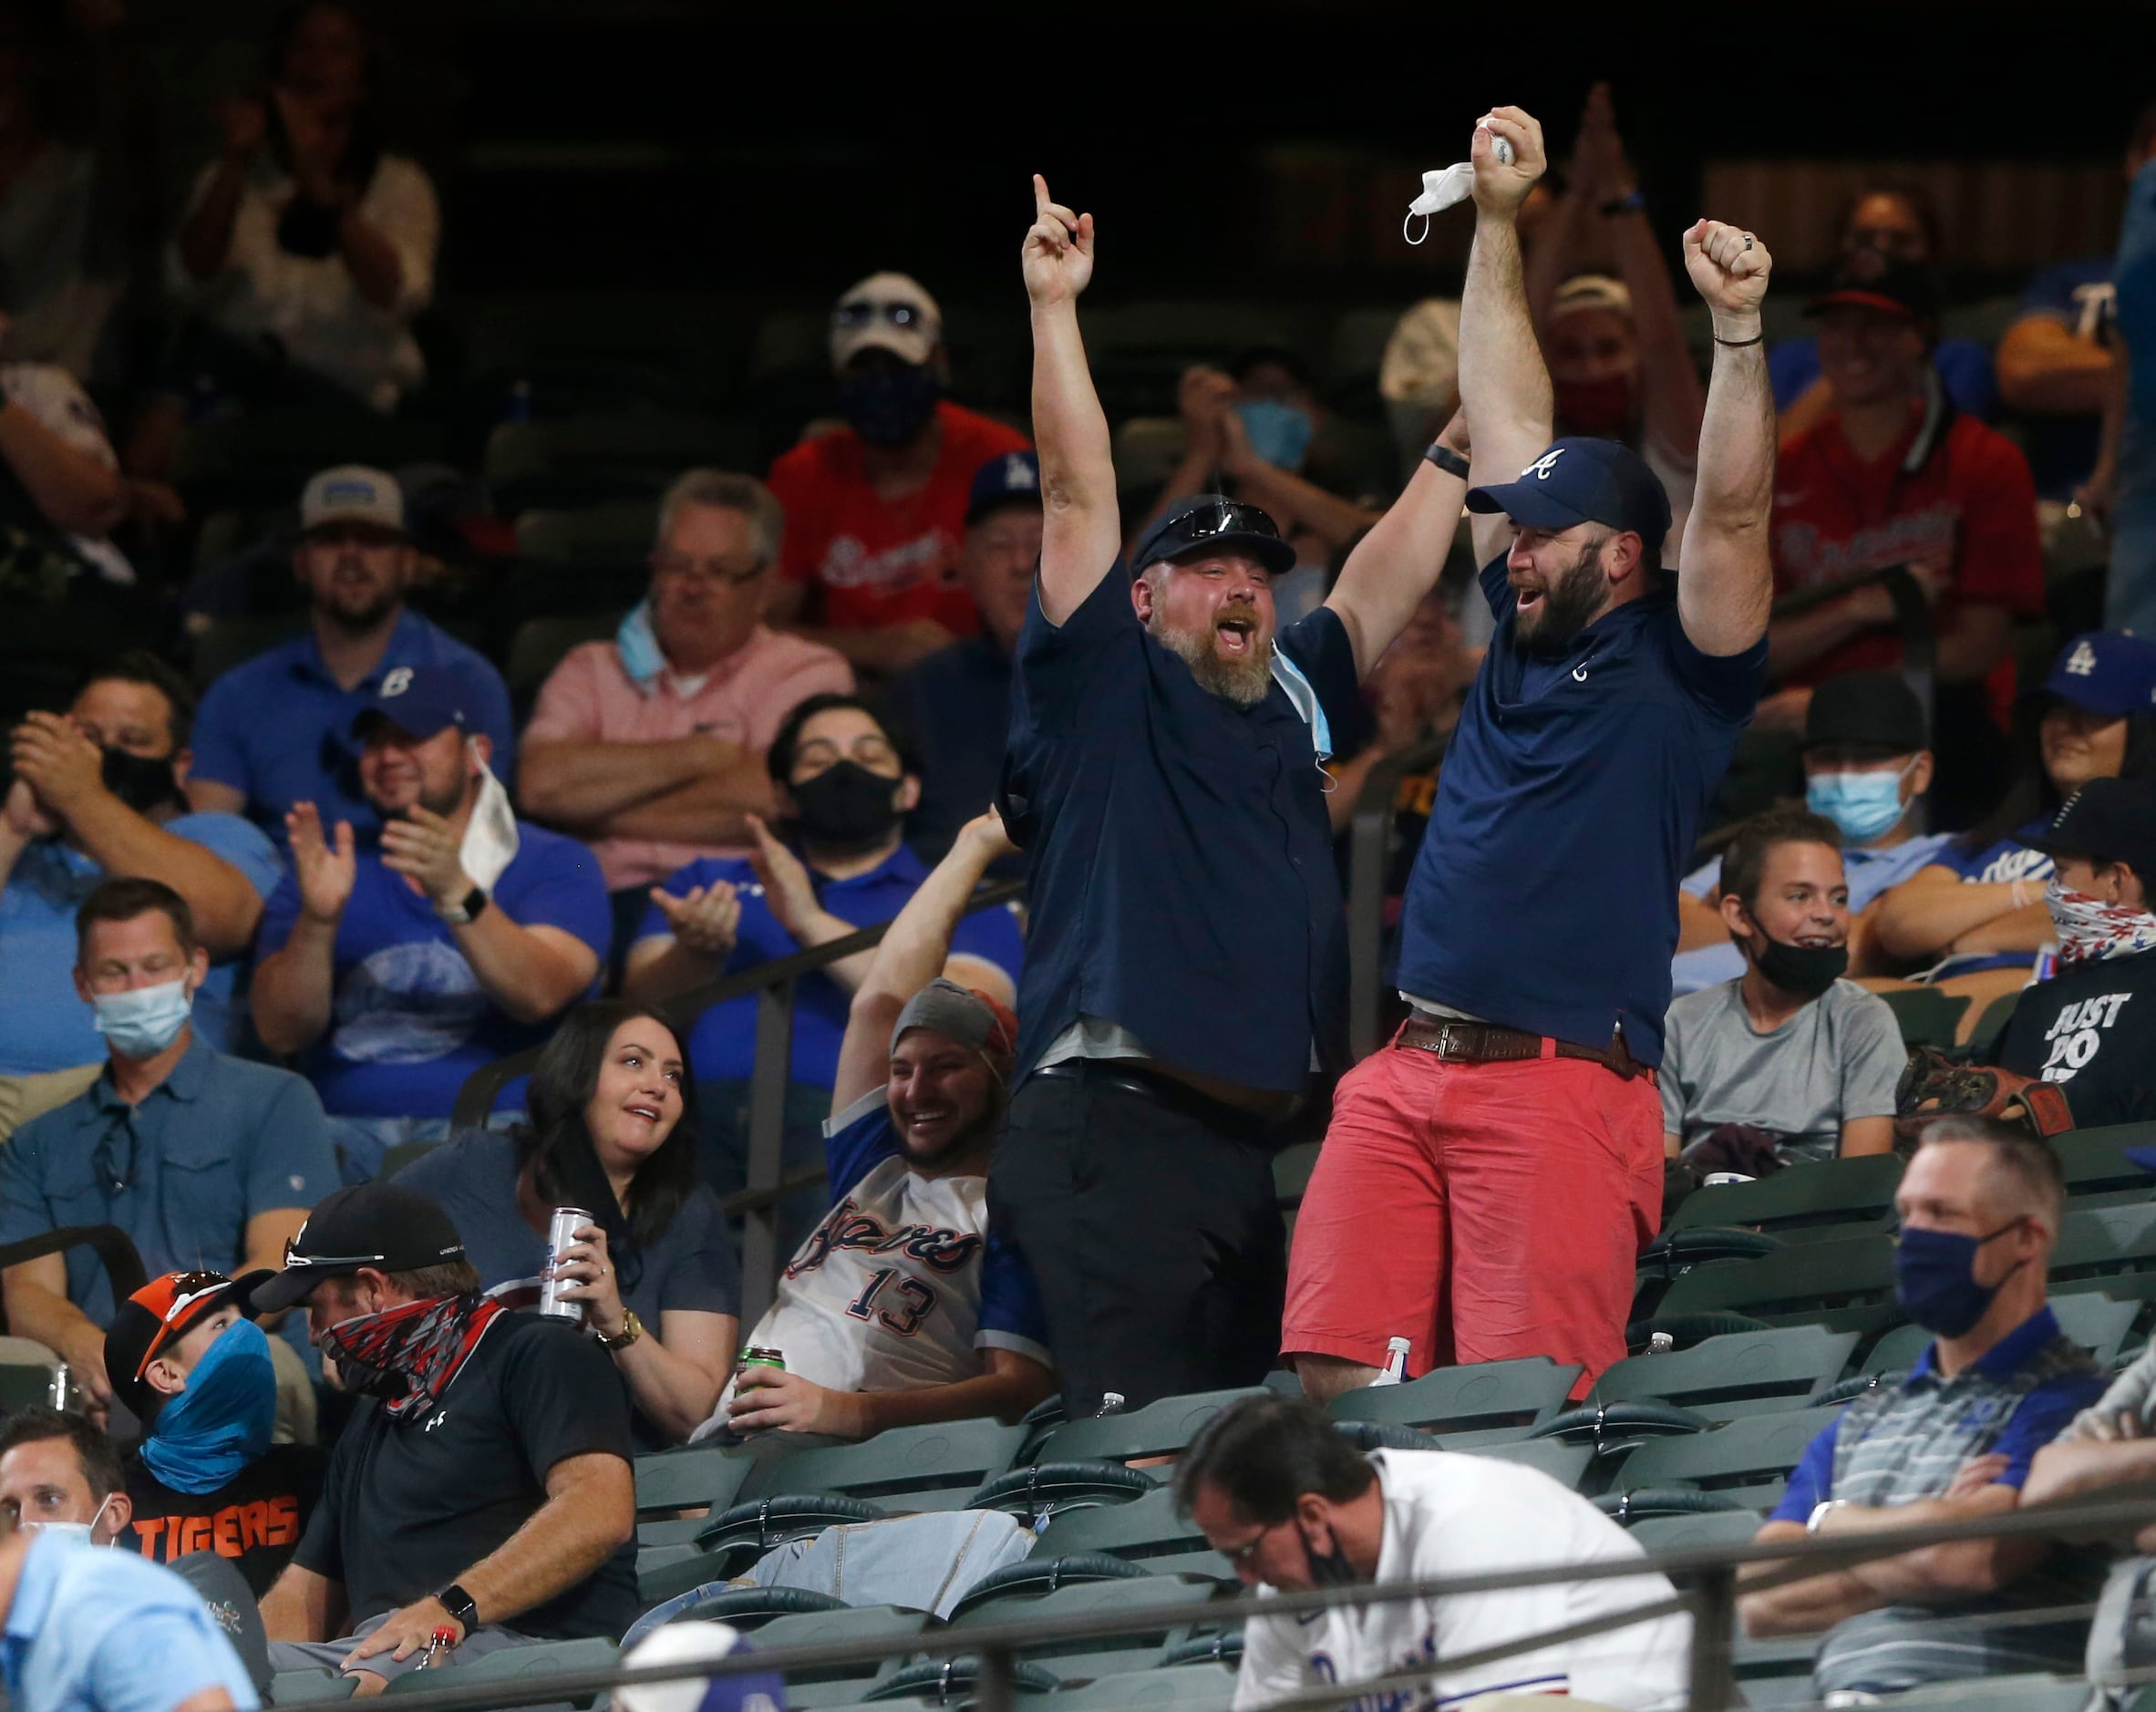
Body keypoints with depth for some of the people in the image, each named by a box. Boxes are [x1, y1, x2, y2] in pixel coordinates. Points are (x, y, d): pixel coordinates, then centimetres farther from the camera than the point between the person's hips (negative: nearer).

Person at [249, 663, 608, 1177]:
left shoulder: (555, 864, 10)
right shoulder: (327, 870, 19)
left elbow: (539, 997, -11)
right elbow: (281, 1032, 5)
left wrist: (455, 893, -26)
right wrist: (318, 919, -13)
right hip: (350, 1128, 2)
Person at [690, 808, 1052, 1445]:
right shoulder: (872, 1170, 30)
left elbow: (1019, 1389, -5)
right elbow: (880, 1002, 38)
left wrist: (850, 1412, -21)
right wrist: (976, 845, 45)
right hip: (719, 1447, 7)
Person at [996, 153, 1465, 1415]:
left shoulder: (1295, 698, 20)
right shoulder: (1107, 693, 4)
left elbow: (1402, 559, 24)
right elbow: (1080, 498, -2)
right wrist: (1053, 310, -7)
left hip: (1248, 1142, 7)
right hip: (1109, 1123, -7)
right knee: (1139, 1433, -15)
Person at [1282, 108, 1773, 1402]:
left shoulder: (1675, 664, 3)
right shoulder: (1525, 631, 19)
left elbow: (1731, 515, -12)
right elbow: (1506, 418, 23)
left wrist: (1738, 332, -22)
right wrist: (1497, 223, 24)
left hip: (1564, 1087, -6)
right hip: (1405, 1079, 6)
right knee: (1338, 1377, -4)